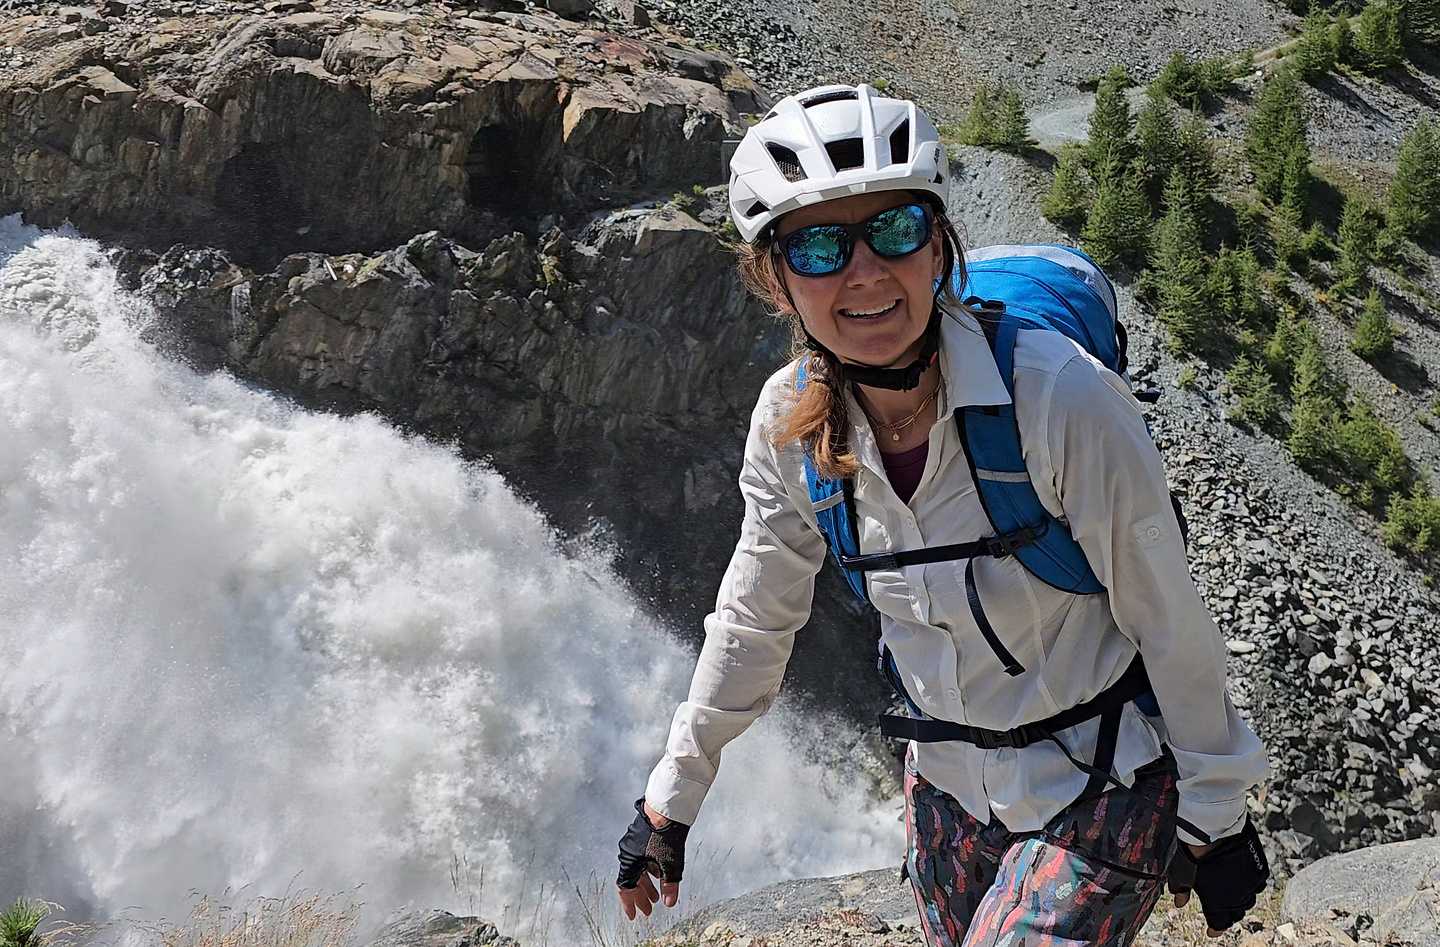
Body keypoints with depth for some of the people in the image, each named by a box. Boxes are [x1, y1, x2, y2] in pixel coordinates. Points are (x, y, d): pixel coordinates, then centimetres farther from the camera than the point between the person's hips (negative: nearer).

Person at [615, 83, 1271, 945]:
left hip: (1100, 791, -4)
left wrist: (1216, 817, -6)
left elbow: (1170, 621, -16)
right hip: (950, 787, 5)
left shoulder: (1064, 398, -27)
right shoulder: (792, 421, -12)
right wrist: (672, 797, 9)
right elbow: (755, 618, 2)